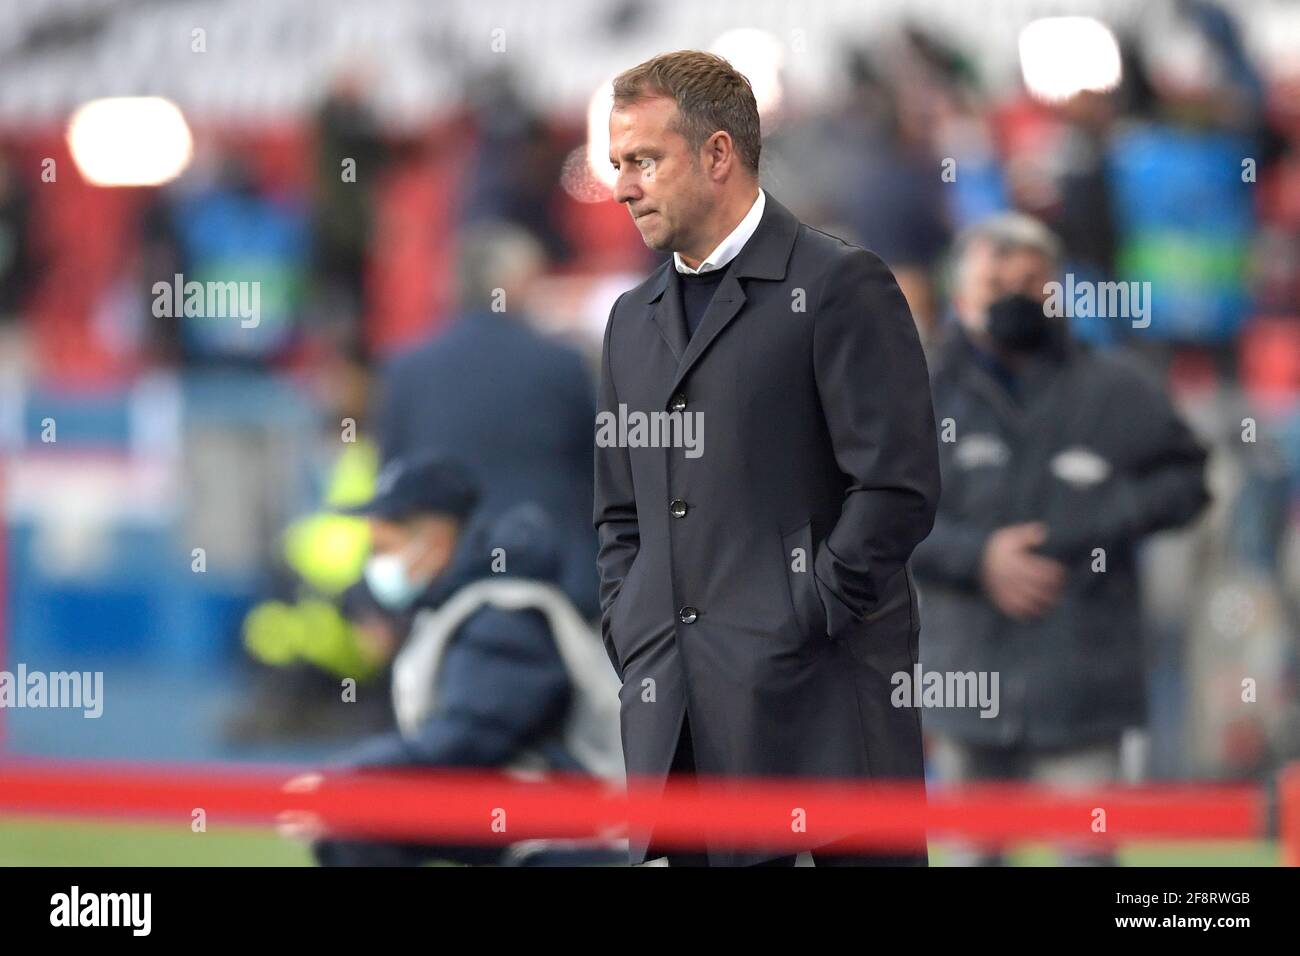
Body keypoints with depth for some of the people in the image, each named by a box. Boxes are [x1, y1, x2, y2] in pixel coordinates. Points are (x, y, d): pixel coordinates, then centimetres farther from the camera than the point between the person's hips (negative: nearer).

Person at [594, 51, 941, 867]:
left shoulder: (840, 289, -4)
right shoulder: (636, 320, 19)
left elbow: (899, 486, -11)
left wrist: (804, 626, -13)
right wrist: (631, 645, 9)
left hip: (820, 700, -7)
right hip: (678, 710, 7)